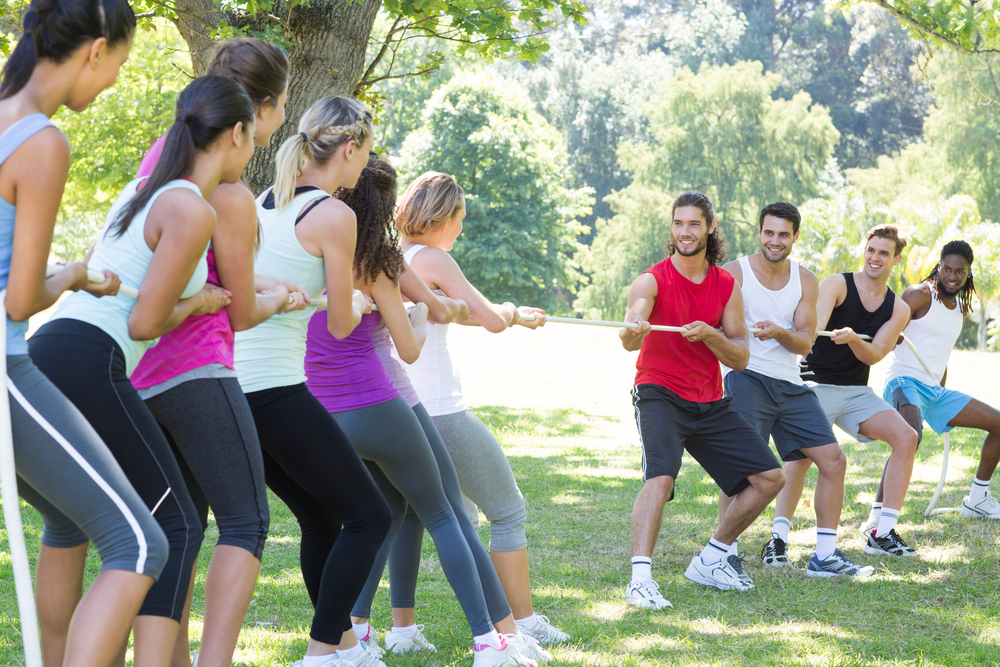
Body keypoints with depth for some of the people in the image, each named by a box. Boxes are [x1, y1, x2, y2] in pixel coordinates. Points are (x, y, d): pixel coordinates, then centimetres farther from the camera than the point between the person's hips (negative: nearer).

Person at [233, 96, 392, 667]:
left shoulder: (265, 201, 14)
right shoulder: (334, 215, -9)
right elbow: (341, 325, -2)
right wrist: (358, 300, 20)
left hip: (233, 383, 9)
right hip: (276, 386, -8)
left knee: (321, 519, 20)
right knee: (369, 517, 2)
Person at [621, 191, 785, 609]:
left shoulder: (727, 286, 5)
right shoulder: (652, 281, -10)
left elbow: (741, 358, 3)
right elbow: (630, 340, -28)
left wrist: (710, 335, -18)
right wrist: (633, 331, -54)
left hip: (709, 403, 6)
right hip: (660, 395, -6)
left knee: (769, 477, 3)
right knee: (660, 477, -30)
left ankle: (710, 561, 17)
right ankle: (640, 579, -34)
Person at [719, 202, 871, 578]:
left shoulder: (806, 281, 10)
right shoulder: (734, 273, -2)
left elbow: (805, 343, 4)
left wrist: (779, 333, -17)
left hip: (791, 385, 5)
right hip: (747, 379, -5)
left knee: (833, 461, 1)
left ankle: (824, 556, 9)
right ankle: (726, 552, -8)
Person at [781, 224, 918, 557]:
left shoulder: (898, 310, 8)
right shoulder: (837, 284, -5)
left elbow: (874, 355, -7)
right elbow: (814, 324, -24)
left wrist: (853, 338, -28)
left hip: (857, 392, 5)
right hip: (817, 385, -5)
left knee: (906, 436, -14)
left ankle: (883, 533, -10)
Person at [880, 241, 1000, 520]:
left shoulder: (961, 308, 17)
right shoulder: (920, 294, -8)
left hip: (935, 390, 9)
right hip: (905, 382, -9)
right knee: (911, 437, -38)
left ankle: (977, 501, 23)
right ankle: (877, 515, -38)